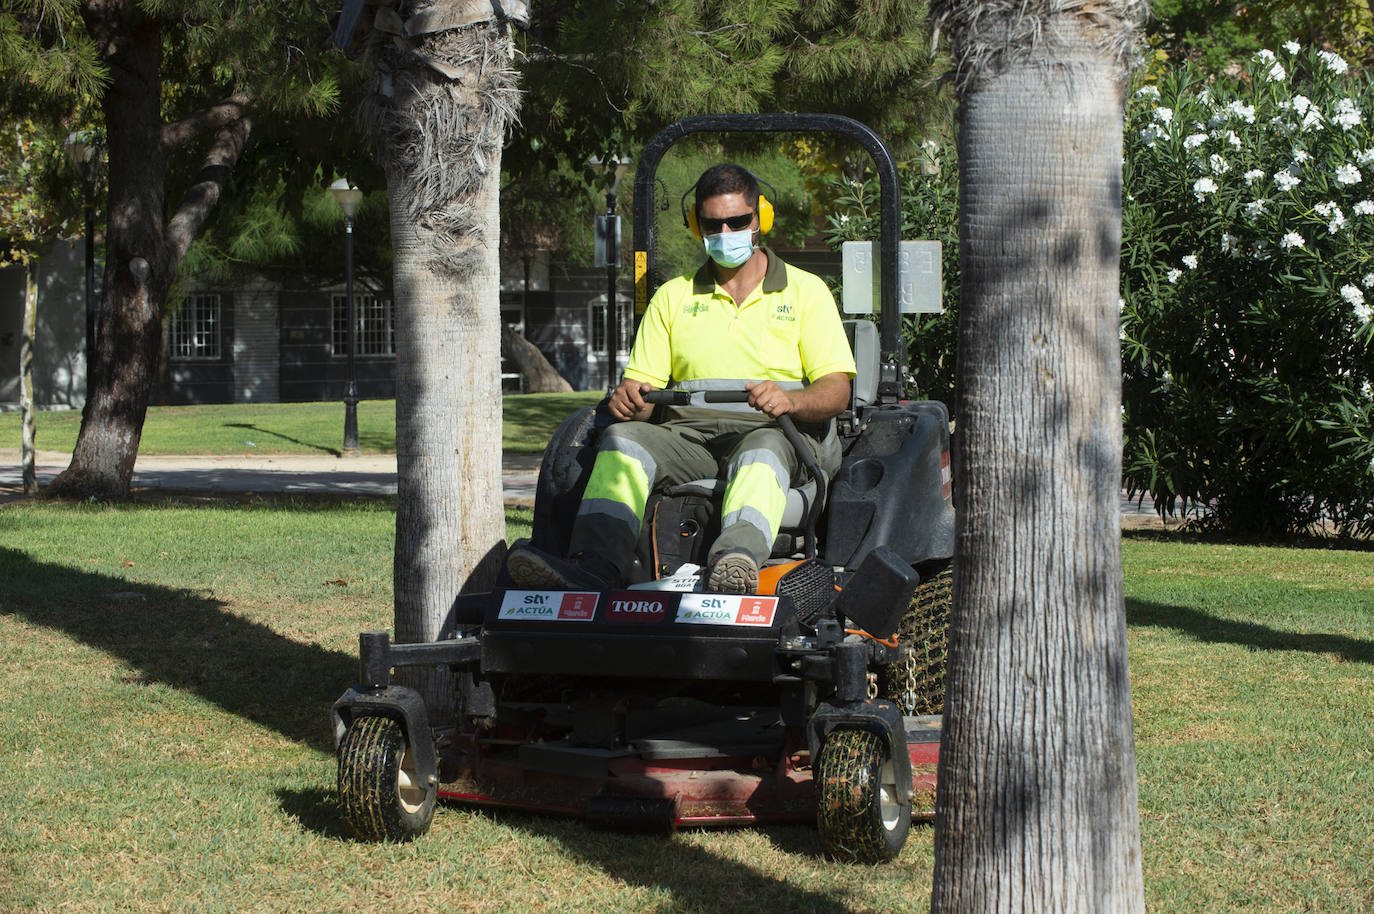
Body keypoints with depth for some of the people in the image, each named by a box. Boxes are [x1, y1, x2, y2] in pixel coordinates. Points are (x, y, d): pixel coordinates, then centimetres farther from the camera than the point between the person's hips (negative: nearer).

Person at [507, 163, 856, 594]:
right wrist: (628, 398, -12)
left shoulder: (805, 291, 12)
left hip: (779, 433, -3)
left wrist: (791, 400, -23)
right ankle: (594, 567, -50)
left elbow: (836, 391, 1)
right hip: (690, 435, 3)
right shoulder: (673, 297, 21)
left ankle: (735, 562, -69)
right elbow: (642, 382, 14)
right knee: (624, 438, -28)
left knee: (762, 449, -39)